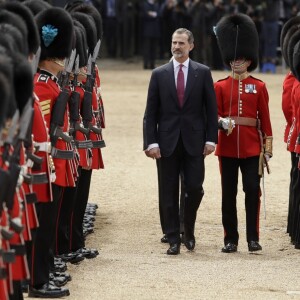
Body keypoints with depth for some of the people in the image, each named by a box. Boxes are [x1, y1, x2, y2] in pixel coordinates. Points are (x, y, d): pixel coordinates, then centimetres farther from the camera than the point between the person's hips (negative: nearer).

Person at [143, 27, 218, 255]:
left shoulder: (203, 72, 4)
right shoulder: (159, 74, 4)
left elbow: (211, 108, 4)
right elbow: (151, 112, 3)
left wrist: (211, 139, -3)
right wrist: (151, 142, -6)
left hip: (194, 142, 0)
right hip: (167, 142, 1)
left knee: (195, 188, -4)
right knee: (169, 193, 2)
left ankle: (189, 229, 20)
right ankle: (174, 240, 8)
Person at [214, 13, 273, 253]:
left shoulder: (259, 87, 6)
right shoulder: (220, 87, 6)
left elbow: (265, 119, 5)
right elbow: (214, 115, 5)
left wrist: (268, 148, 1)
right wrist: (222, 122, -18)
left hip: (251, 147, -1)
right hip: (227, 147, 1)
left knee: (252, 190, -6)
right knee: (229, 194, 3)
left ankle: (253, 238, 1)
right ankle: (231, 239, 9)